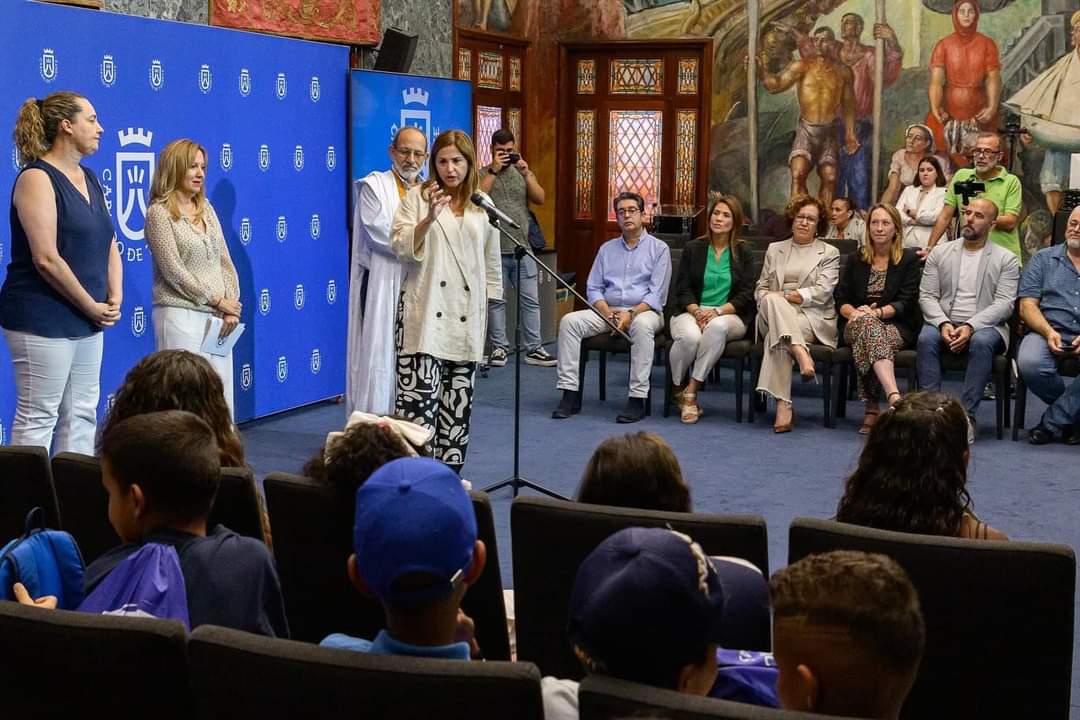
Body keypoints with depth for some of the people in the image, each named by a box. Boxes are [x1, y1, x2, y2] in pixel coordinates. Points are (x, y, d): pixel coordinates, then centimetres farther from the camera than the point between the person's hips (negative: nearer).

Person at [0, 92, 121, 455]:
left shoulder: (89, 178, 13)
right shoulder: (37, 178, -12)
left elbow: (109, 245, 16)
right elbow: (46, 259, -19)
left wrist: (114, 298, 0)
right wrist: (93, 307, -13)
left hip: (89, 322, 8)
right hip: (43, 321, -8)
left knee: (82, 417, 11)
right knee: (38, 420, -3)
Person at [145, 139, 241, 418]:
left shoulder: (206, 208, 15)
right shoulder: (160, 212, -4)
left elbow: (225, 261, 12)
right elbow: (173, 270, -11)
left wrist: (232, 307, -1)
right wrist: (217, 301, -10)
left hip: (216, 317, 6)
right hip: (180, 315, -6)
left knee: (222, 394, 6)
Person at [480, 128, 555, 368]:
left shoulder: (523, 173, 14)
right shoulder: (483, 174, 4)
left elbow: (540, 199, 1)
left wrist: (526, 173, -9)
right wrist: (493, 170, -15)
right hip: (494, 250, -3)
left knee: (531, 300, 2)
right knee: (496, 301, 3)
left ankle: (534, 348, 7)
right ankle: (499, 347, 12)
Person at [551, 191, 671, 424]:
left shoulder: (659, 248, 4)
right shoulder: (607, 249, 18)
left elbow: (656, 295, -5)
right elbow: (593, 289, 13)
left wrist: (631, 314, -20)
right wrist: (607, 312, -7)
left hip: (644, 310, -4)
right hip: (607, 310, 4)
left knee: (642, 325, -40)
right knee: (569, 321, -21)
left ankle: (638, 398, -37)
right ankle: (570, 392, -24)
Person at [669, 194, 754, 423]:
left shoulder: (743, 255, 11)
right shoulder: (693, 249, 11)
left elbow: (746, 295, 2)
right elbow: (682, 289, 5)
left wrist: (717, 311, -16)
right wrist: (697, 311, -15)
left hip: (729, 316, 0)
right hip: (692, 312, 0)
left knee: (717, 327, -39)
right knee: (690, 337, -37)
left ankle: (691, 390, -32)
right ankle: (676, 388, -10)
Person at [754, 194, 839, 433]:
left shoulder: (829, 253, 14)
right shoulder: (774, 250, 25)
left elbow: (822, 292, -1)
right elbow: (761, 288, 18)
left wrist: (783, 295, -10)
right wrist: (772, 299, -8)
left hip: (812, 318, -3)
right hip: (775, 315, 3)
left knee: (776, 339, -36)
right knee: (772, 301, -37)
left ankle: (783, 405, -42)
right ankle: (801, 354, -49)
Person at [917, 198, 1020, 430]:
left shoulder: (1006, 260, 6)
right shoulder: (939, 253, 14)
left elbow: (1004, 304, -4)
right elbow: (926, 296, 6)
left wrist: (970, 326, -19)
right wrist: (943, 324, -14)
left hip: (984, 326, -2)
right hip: (944, 324, 2)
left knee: (981, 342, -36)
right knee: (926, 338, -31)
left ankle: (967, 413, -32)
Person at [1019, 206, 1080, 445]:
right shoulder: (1043, 260, 17)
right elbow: (1027, 306, 7)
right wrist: (1049, 332, -12)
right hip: (1048, 332, 1)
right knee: (1029, 364, -33)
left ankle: (1051, 422, -15)